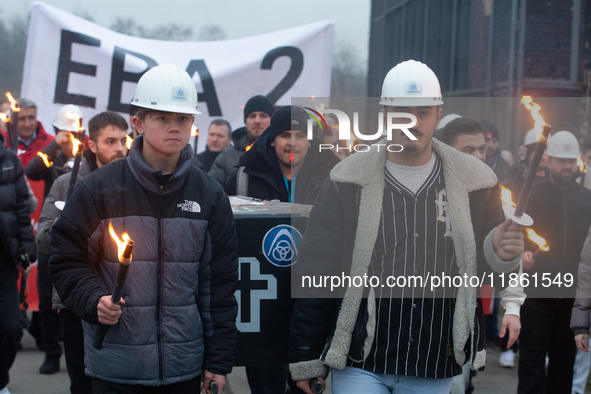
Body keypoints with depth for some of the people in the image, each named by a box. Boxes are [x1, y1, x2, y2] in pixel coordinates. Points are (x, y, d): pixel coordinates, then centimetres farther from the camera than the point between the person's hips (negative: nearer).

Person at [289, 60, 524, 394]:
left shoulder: (473, 184, 3)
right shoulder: (348, 184, -2)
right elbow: (316, 275, 0)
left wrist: (500, 253, -14)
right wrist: (306, 359, -1)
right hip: (359, 366, -2)